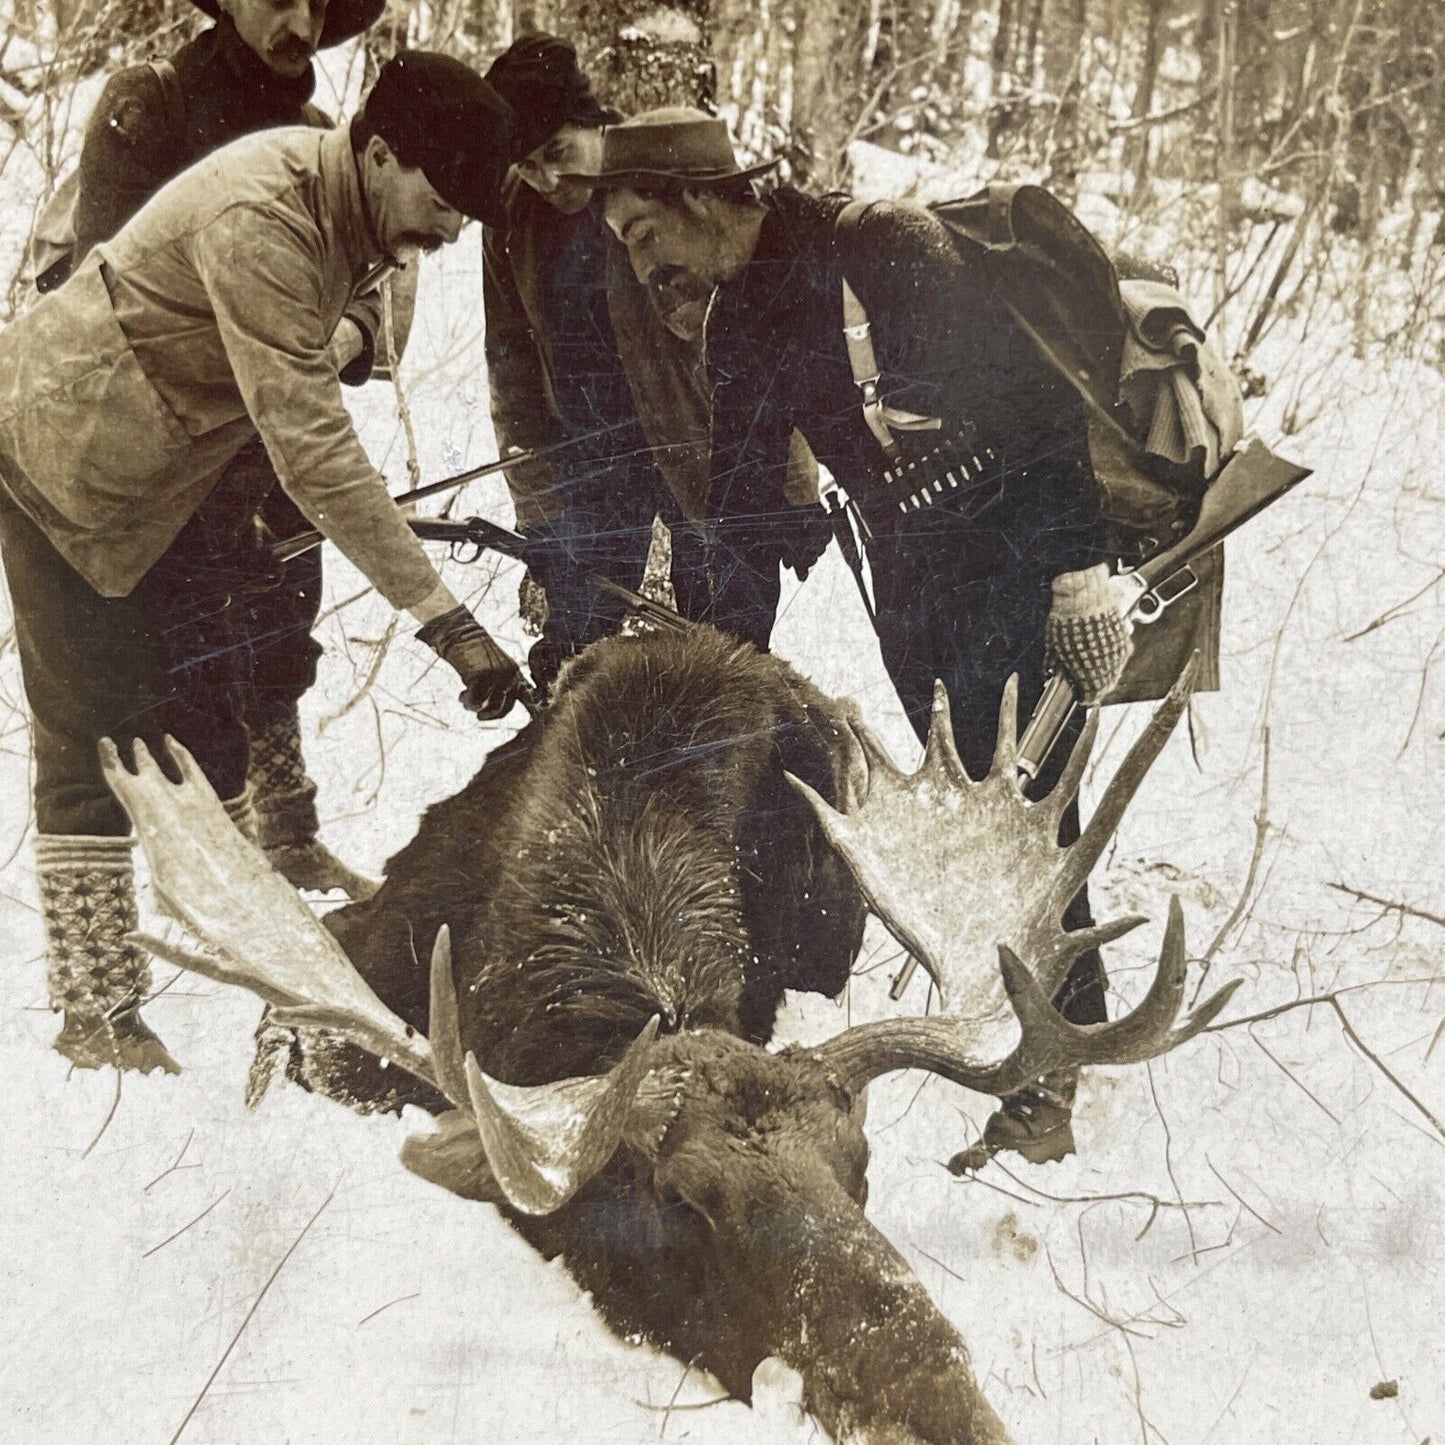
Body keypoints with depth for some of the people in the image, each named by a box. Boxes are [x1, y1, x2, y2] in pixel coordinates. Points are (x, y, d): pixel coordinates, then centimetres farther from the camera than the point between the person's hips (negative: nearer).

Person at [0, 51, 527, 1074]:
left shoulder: (355, 214, -5)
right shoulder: (260, 221, -33)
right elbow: (314, 451, -39)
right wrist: (443, 616, -40)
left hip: (158, 467, 9)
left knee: (202, 709, 12)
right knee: (96, 732, -6)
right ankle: (96, 1011, 1)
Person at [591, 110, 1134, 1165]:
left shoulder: (884, 247, -17)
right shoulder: (739, 324, 6)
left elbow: (1035, 390, -19)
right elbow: (742, 510, 11)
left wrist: (1082, 565, -22)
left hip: (1022, 549, -7)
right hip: (910, 570, 7)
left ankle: (1050, 1076, 0)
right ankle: (1072, 997, 23)